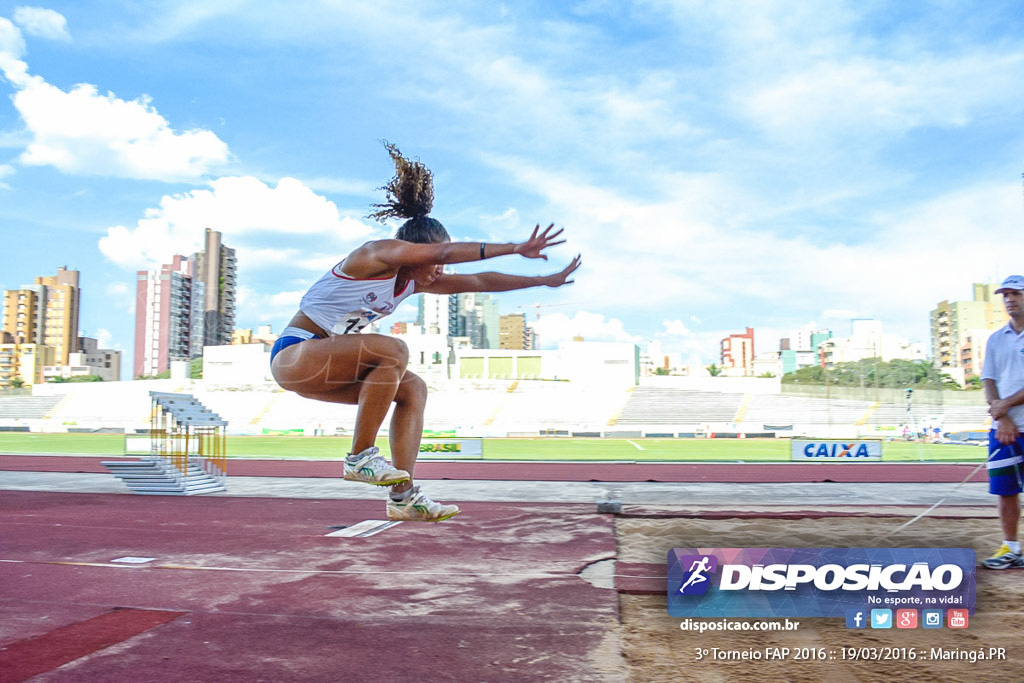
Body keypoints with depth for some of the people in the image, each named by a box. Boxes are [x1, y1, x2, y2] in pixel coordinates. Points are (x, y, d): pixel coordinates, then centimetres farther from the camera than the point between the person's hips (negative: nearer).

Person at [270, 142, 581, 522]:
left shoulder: (414, 281, 6)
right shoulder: (376, 254, -18)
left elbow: (477, 281, 7)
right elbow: (445, 251, -31)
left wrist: (545, 280, 7)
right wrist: (514, 248, -33)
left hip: (325, 365, 9)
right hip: (293, 354, -9)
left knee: (413, 388, -1)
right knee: (394, 351, -28)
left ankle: (404, 497, -3)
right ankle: (360, 457, -19)